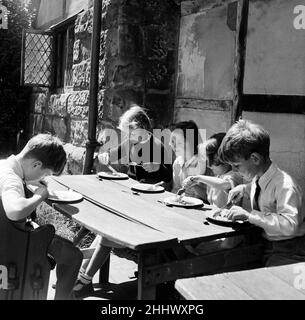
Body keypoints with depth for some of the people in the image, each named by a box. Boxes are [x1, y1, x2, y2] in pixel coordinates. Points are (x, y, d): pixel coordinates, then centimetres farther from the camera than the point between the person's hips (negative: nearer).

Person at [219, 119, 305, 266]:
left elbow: (289, 225, -33)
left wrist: (249, 215, -32)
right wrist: (243, 189, 8)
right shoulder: (257, 178, 3)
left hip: (287, 251, -7)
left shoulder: (284, 185, -21)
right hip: (263, 243, 7)